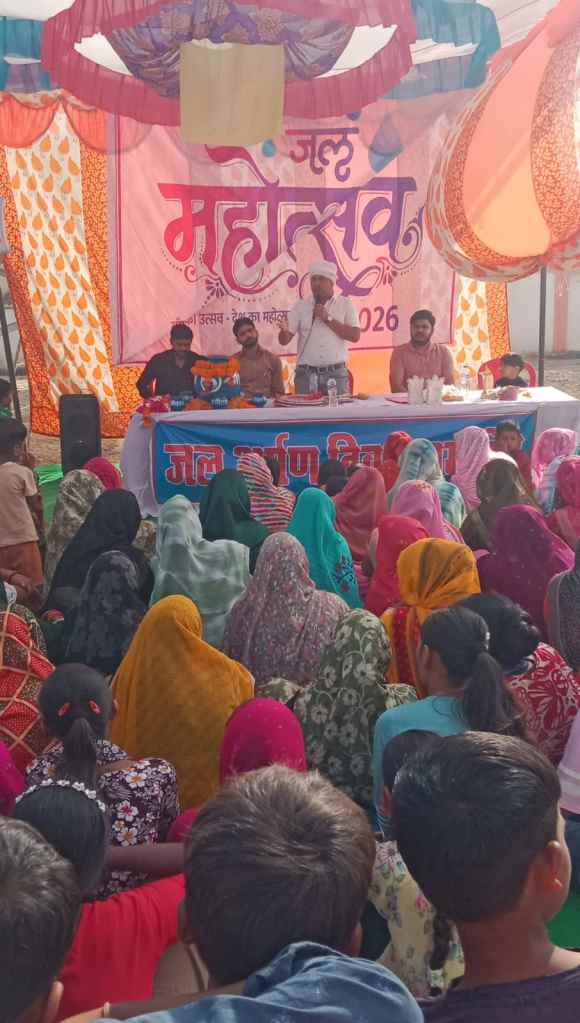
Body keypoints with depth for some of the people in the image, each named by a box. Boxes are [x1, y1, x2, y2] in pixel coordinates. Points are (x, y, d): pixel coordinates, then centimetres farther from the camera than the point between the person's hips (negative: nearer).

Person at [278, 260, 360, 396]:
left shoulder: (345, 304, 6)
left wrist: (328, 319, -10)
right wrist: (284, 330, -22)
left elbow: (355, 336, -5)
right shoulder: (300, 306, 8)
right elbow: (284, 340, 1)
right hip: (306, 374, 1)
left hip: (336, 374, 0)